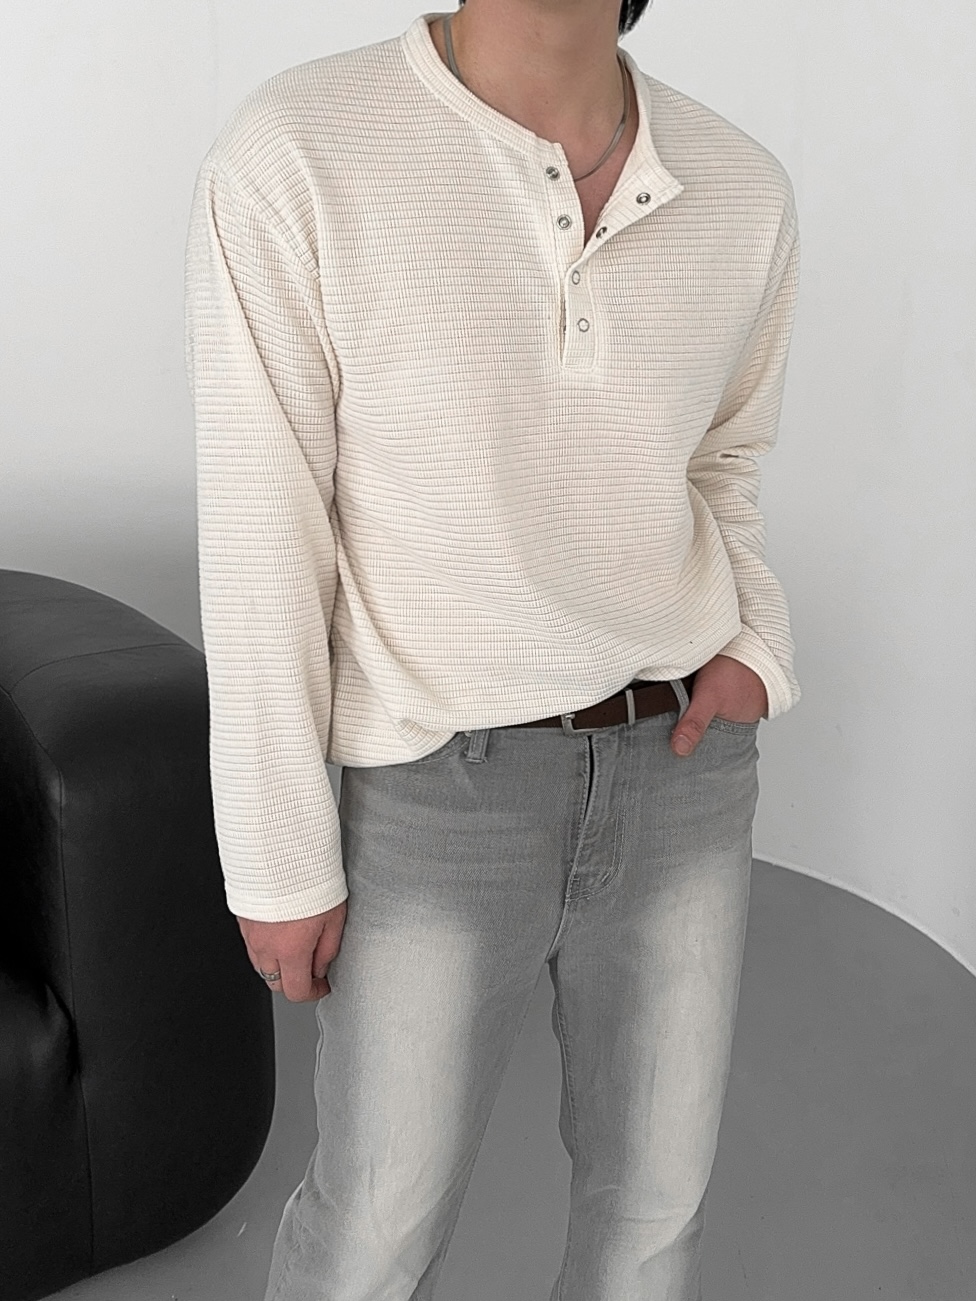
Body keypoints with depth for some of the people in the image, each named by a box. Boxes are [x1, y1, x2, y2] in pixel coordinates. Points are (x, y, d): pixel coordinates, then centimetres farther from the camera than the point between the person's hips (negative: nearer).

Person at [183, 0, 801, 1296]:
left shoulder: (743, 192, -3)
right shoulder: (293, 156, -16)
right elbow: (261, 544, -12)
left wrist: (754, 653, -5)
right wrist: (278, 859, -7)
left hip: (681, 768, 4)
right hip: (443, 794, -3)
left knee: (656, 1185, 17)